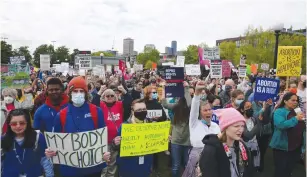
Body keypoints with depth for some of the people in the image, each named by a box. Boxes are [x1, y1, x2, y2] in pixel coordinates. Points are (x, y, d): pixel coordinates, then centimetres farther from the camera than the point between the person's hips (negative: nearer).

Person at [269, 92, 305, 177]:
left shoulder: (296, 112, 10)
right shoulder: (279, 111, -9)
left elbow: (302, 127, 16)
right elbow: (281, 125, -26)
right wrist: (296, 119, -30)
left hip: (296, 147, 6)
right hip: (282, 147, -6)